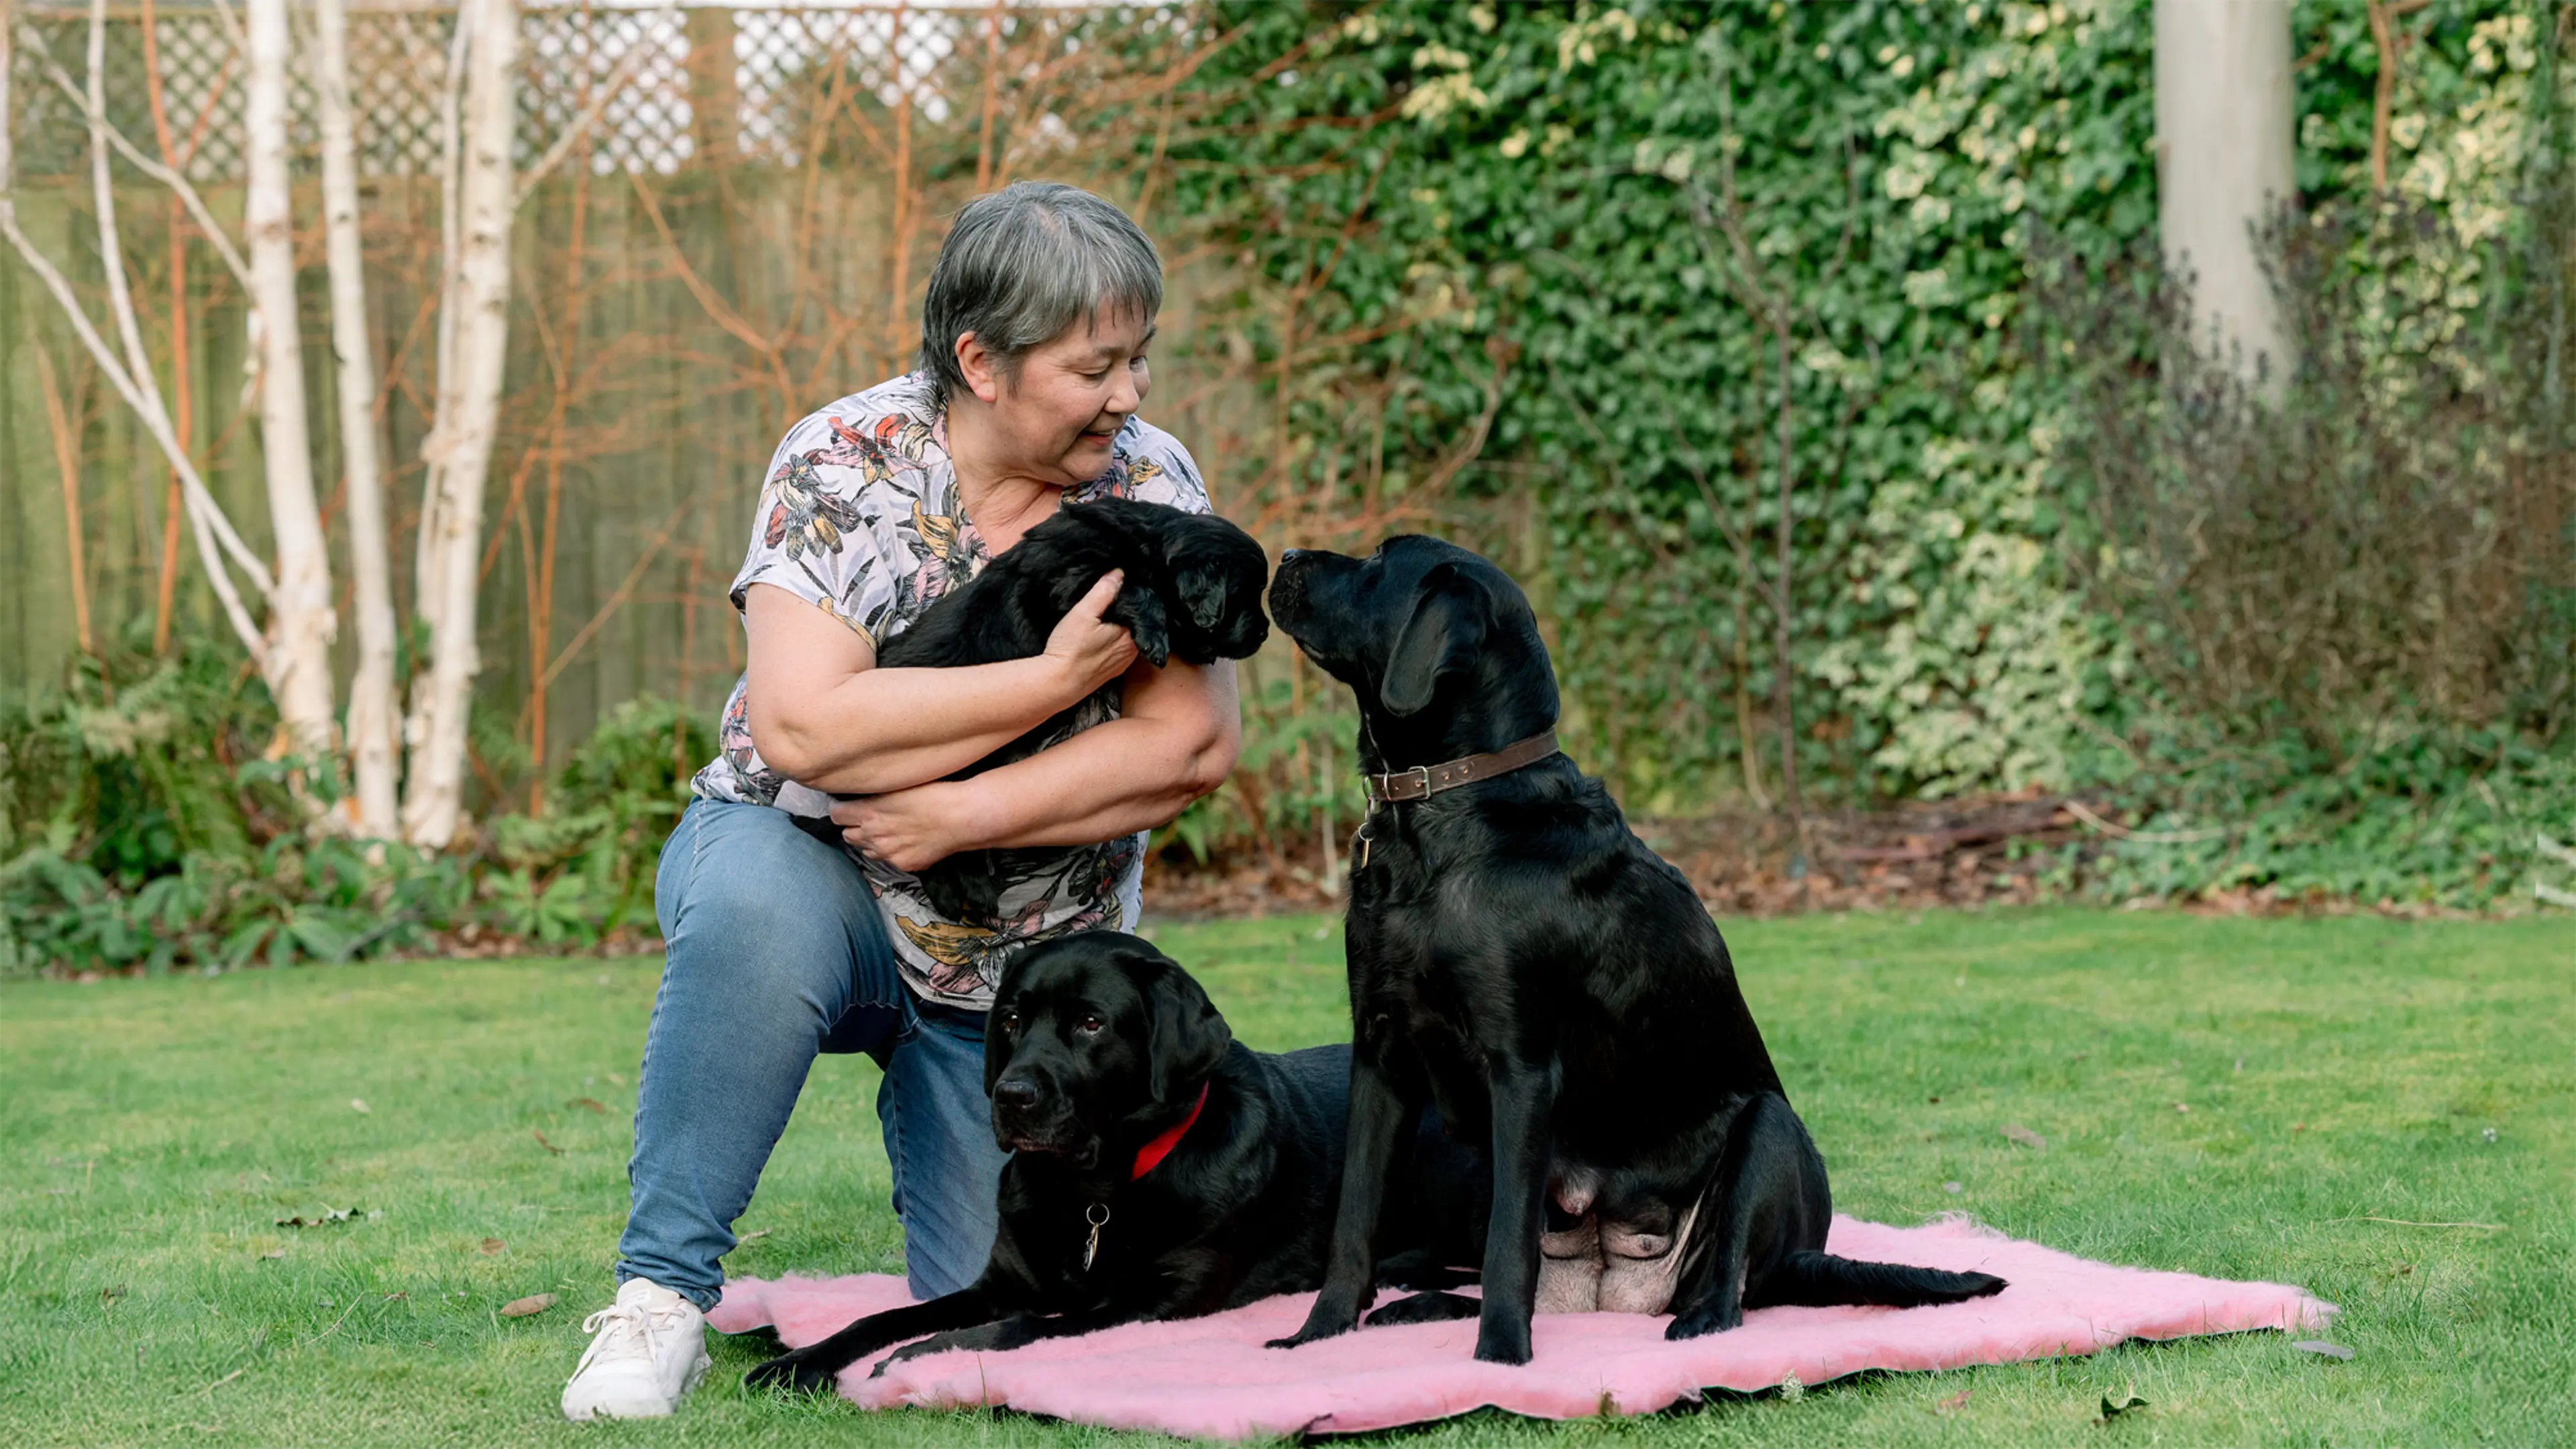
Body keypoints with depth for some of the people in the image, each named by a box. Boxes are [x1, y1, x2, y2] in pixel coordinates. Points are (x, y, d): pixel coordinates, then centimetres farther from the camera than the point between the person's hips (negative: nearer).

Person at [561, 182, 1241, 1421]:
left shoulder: (1151, 483, -7)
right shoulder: (846, 463, -15)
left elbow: (1195, 747, -16)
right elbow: (801, 725, -27)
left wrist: (963, 816, -24)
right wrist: (1056, 677, -28)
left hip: (1019, 964, 3)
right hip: (813, 869, -3)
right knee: (757, 897, -40)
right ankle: (661, 1297, -27)